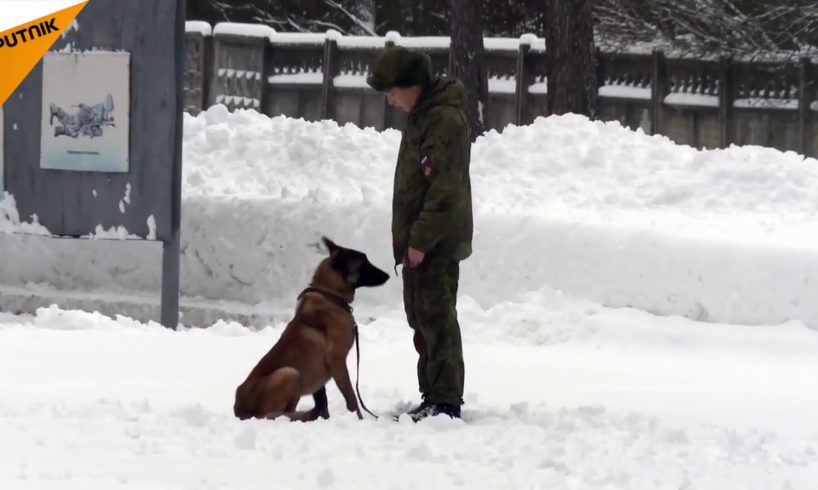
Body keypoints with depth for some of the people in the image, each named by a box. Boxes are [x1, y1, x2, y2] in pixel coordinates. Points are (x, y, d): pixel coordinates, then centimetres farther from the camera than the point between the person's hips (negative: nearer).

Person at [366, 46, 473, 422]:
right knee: (421, 319, 14)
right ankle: (432, 396, 21)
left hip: (437, 243, -10)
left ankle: (446, 401, -7)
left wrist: (421, 240, -22)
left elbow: (445, 189, -22)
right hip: (418, 239, 10)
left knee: (437, 319, -8)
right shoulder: (419, 115, 14)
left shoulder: (445, 120, -18)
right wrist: (405, 235, 19)